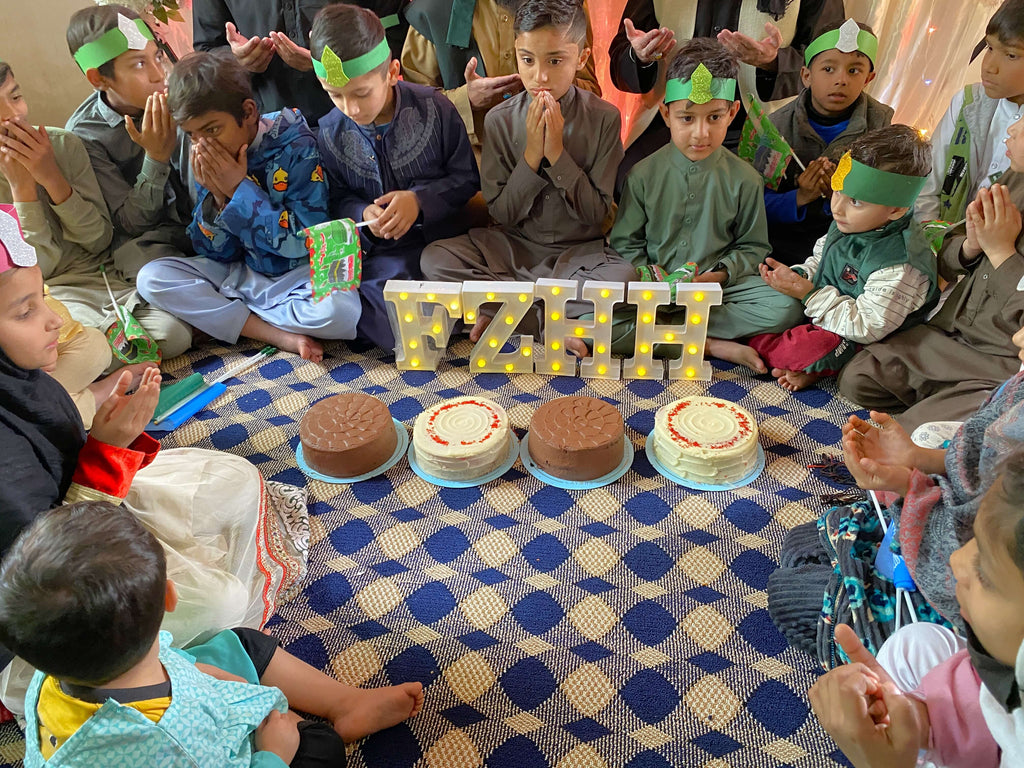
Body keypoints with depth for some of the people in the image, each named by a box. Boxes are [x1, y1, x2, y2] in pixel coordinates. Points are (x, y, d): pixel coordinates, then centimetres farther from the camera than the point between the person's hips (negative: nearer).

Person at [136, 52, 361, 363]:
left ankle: (223, 319, -11)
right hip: (238, 273, 5)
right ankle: (281, 336, -19)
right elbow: (216, 253, 1)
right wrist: (217, 196, -17)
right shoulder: (209, 161, -2)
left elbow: (307, 243, -19)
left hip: (298, 275, -5)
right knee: (151, 278, -12)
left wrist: (240, 188, -20)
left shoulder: (295, 146, -15)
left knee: (341, 311, -37)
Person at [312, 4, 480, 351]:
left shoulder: (434, 108, -8)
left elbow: (466, 178, 0)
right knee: (401, 330, -25)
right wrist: (362, 214, -13)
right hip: (380, 253, 0)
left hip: (441, 240, 0)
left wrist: (420, 200, -17)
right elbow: (338, 198, 11)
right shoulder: (331, 133, -1)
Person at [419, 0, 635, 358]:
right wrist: (532, 154, -17)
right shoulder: (501, 119, -4)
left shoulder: (603, 118, -7)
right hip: (514, 246, 2)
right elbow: (501, 212, -4)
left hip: (578, 251, -1)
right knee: (434, 258, -21)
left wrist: (557, 154, -18)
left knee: (624, 277, -34)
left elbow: (597, 212, -8)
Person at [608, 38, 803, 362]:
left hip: (717, 286, 1)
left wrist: (719, 274, -12)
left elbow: (752, 247, 8)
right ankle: (717, 346, -20)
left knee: (786, 308, -24)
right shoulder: (643, 175, -2)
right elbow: (625, 243, 4)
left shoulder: (744, 180, 0)